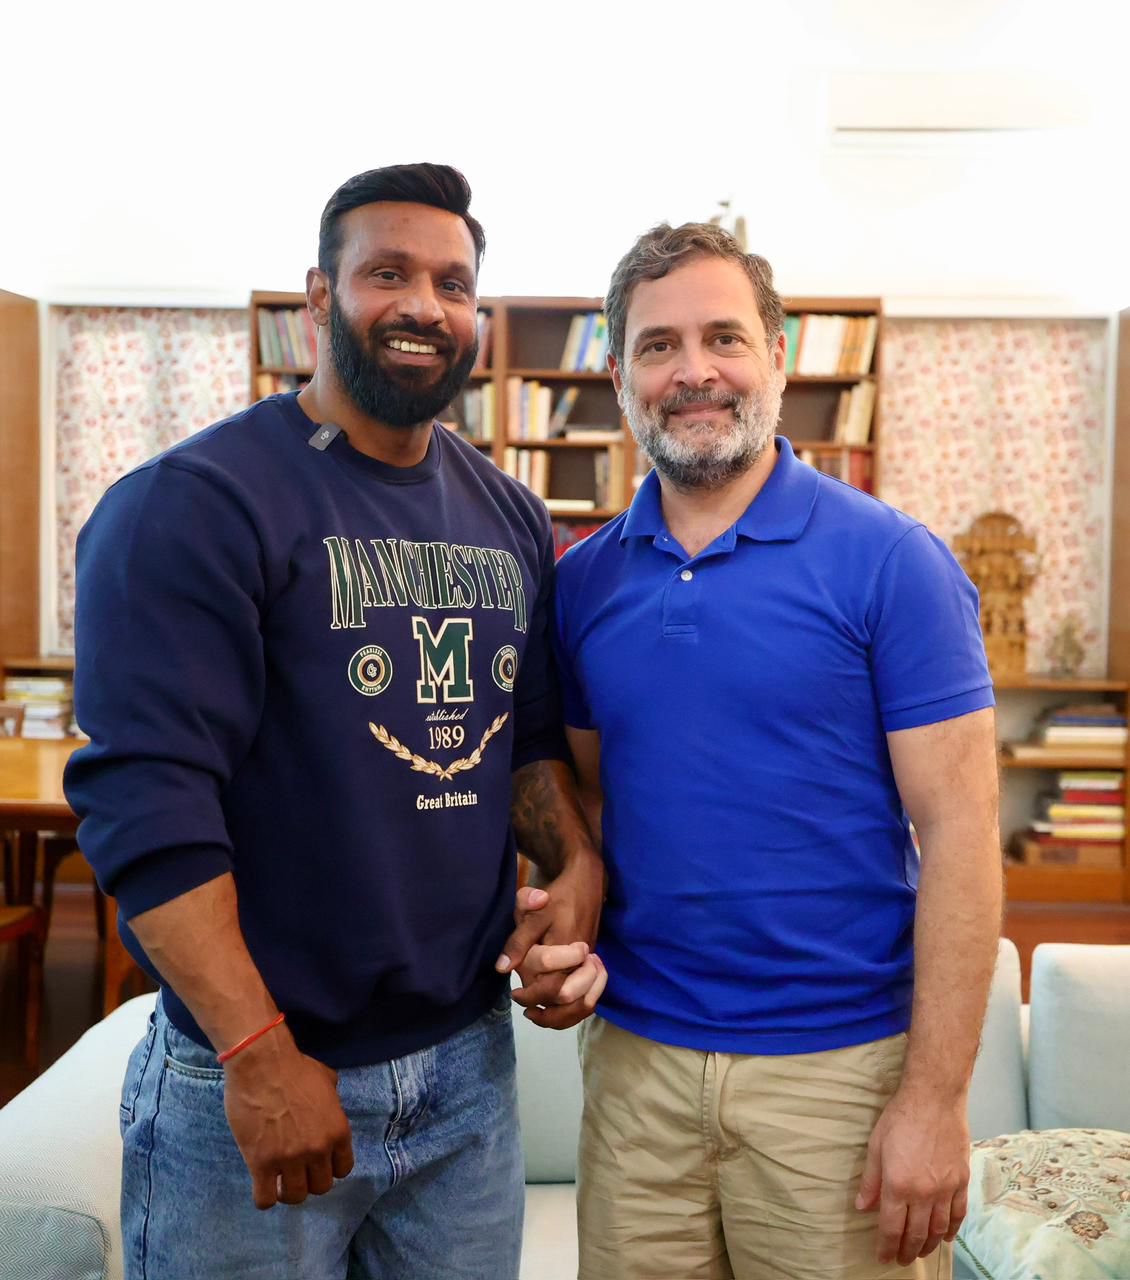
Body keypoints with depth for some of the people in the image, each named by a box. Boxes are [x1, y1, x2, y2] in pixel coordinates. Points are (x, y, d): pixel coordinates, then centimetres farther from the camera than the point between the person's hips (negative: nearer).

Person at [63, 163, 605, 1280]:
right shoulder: (192, 502, -13)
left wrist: (577, 871, -2)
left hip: (470, 1059, 6)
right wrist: (259, 1054, -21)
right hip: (251, 1082, -6)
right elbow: (143, 800, -19)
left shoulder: (510, 518, 8)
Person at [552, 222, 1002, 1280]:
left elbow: (958, 832, -11)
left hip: (841, 1064, -3)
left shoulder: (889, 561, -9)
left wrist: (934, 1097, -13)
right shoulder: (583, 581, 3)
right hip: (635, 1057, 4)